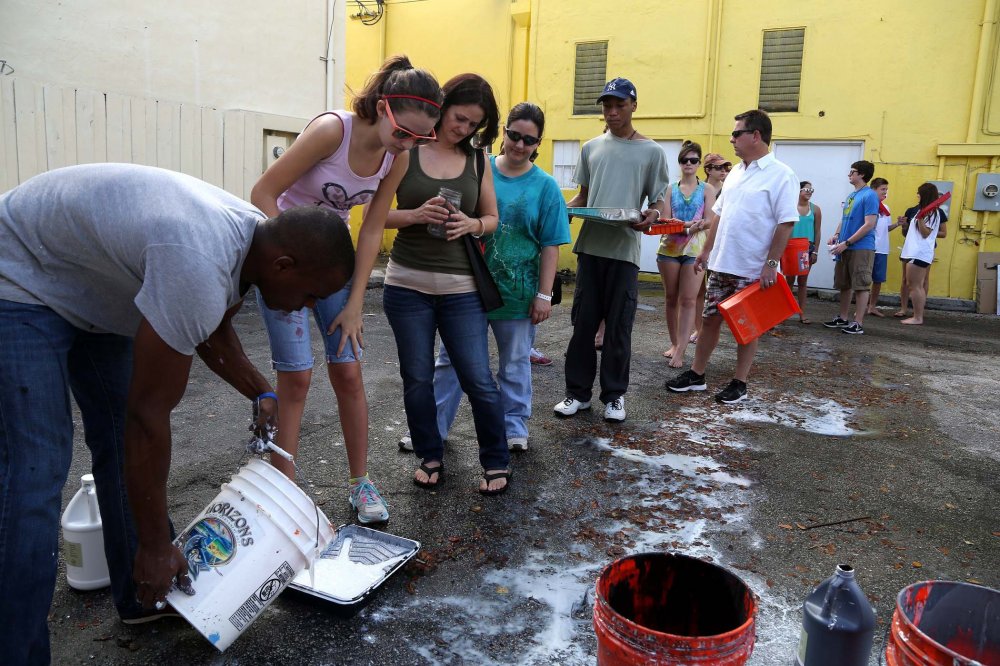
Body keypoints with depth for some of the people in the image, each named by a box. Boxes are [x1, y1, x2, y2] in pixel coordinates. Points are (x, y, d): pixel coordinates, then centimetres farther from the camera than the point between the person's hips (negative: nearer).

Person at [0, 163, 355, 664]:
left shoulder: (252, 237, -10)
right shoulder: (199, 267, -39)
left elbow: (213, 332, 9)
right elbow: (149, 415, -33)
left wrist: (260, 393, -3)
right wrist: (156, 546, -25)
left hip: (89, 284, 9)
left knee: (120, 440, 6)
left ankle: (143, 596, 18)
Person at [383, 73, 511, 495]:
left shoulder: (477, 162, 7)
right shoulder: (404, 153, 0)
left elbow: (491, 218, 13)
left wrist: (470, 224, -10)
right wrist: (416, 215, -19)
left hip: (461, 289, 1)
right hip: (408, 285, 0)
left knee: (478, 379, -1)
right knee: (417, 378, 8)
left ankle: (496, 462, 18)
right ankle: (429, 457, 28)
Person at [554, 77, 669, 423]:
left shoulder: (651, 151, 4)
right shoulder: (591, 147, 12)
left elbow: (659, 201, 4)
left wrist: (652, 217, -19)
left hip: (625, 250, -3)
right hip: (590, 246, 3)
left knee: (618, 327, 3)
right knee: (583, 323, 6)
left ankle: (614, 395, 16)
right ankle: (578, 391, 17)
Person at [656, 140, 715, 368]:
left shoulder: (707, 190, 7)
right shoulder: (670, 189, 9)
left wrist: (697, 225, -22)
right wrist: (687, 225, -17)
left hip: (695, 248, -2)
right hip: (669, 247, 2)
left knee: (689, 300, -8)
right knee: (671, 298, 8)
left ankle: (680, 351, -9)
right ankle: (674, 343, 21)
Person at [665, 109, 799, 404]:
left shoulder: (780, 175, -11)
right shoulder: (735, 173, 13)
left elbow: (785, 223, -15)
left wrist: (771, 263, -20)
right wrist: (707, 250, 14)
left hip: (753, 270, -7)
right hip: (721, 264, 7)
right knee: (711, 318, 12)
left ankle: (739, 384, 17)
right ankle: (696, 375, 22)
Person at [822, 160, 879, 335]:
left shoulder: (869, 195, -11)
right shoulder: (851, 195, 15)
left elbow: (869, 225, -17)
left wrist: (846, 243, -18)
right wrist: (837, 235, 3)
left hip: (861, 248, -8)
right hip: (845, 248, 9)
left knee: (861, 286, -4)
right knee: (845, 285, 14)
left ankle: (858, 324, -1)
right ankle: (842, 318, 25)